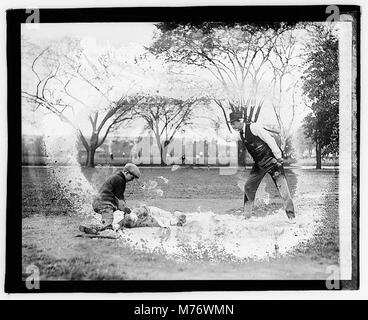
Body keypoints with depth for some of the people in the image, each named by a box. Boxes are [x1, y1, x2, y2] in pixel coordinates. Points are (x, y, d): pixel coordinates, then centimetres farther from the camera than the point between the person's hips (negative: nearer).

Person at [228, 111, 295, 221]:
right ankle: (247, 216, 14)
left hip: (272, 160, -8)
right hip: (259, 164, 8)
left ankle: (291, 216, -1)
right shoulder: (241, 134, 7)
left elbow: (269, 140, -18)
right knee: (248, 187, 4)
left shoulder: (253, 127, -17)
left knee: (282, 186, -8)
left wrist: (278, 157, -18)